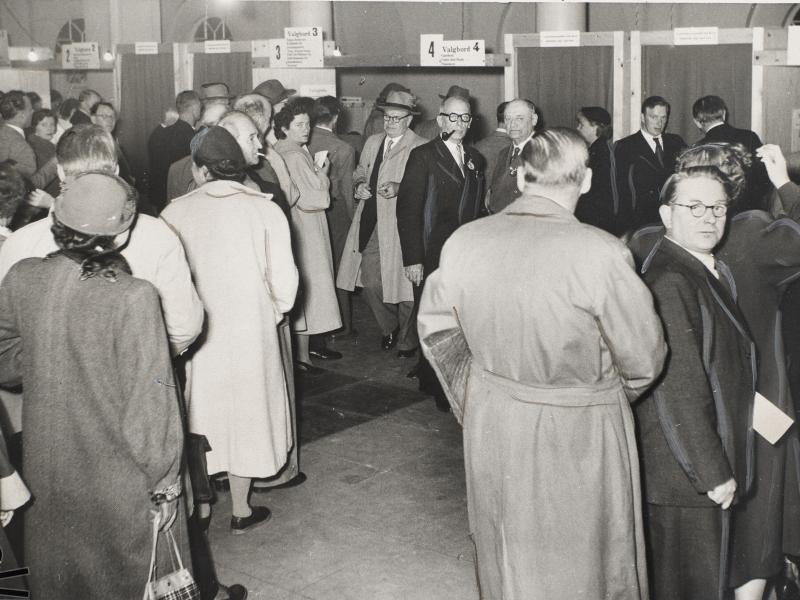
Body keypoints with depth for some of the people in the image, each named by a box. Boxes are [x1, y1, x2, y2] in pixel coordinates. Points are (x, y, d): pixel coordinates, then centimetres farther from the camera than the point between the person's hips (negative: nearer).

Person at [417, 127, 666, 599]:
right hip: (578, 436, -4)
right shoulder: (600, 253, -24)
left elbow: (436, 330, 5)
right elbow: (644, 360, -13)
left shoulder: (463, 242, -9)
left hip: (491, 429, 5)